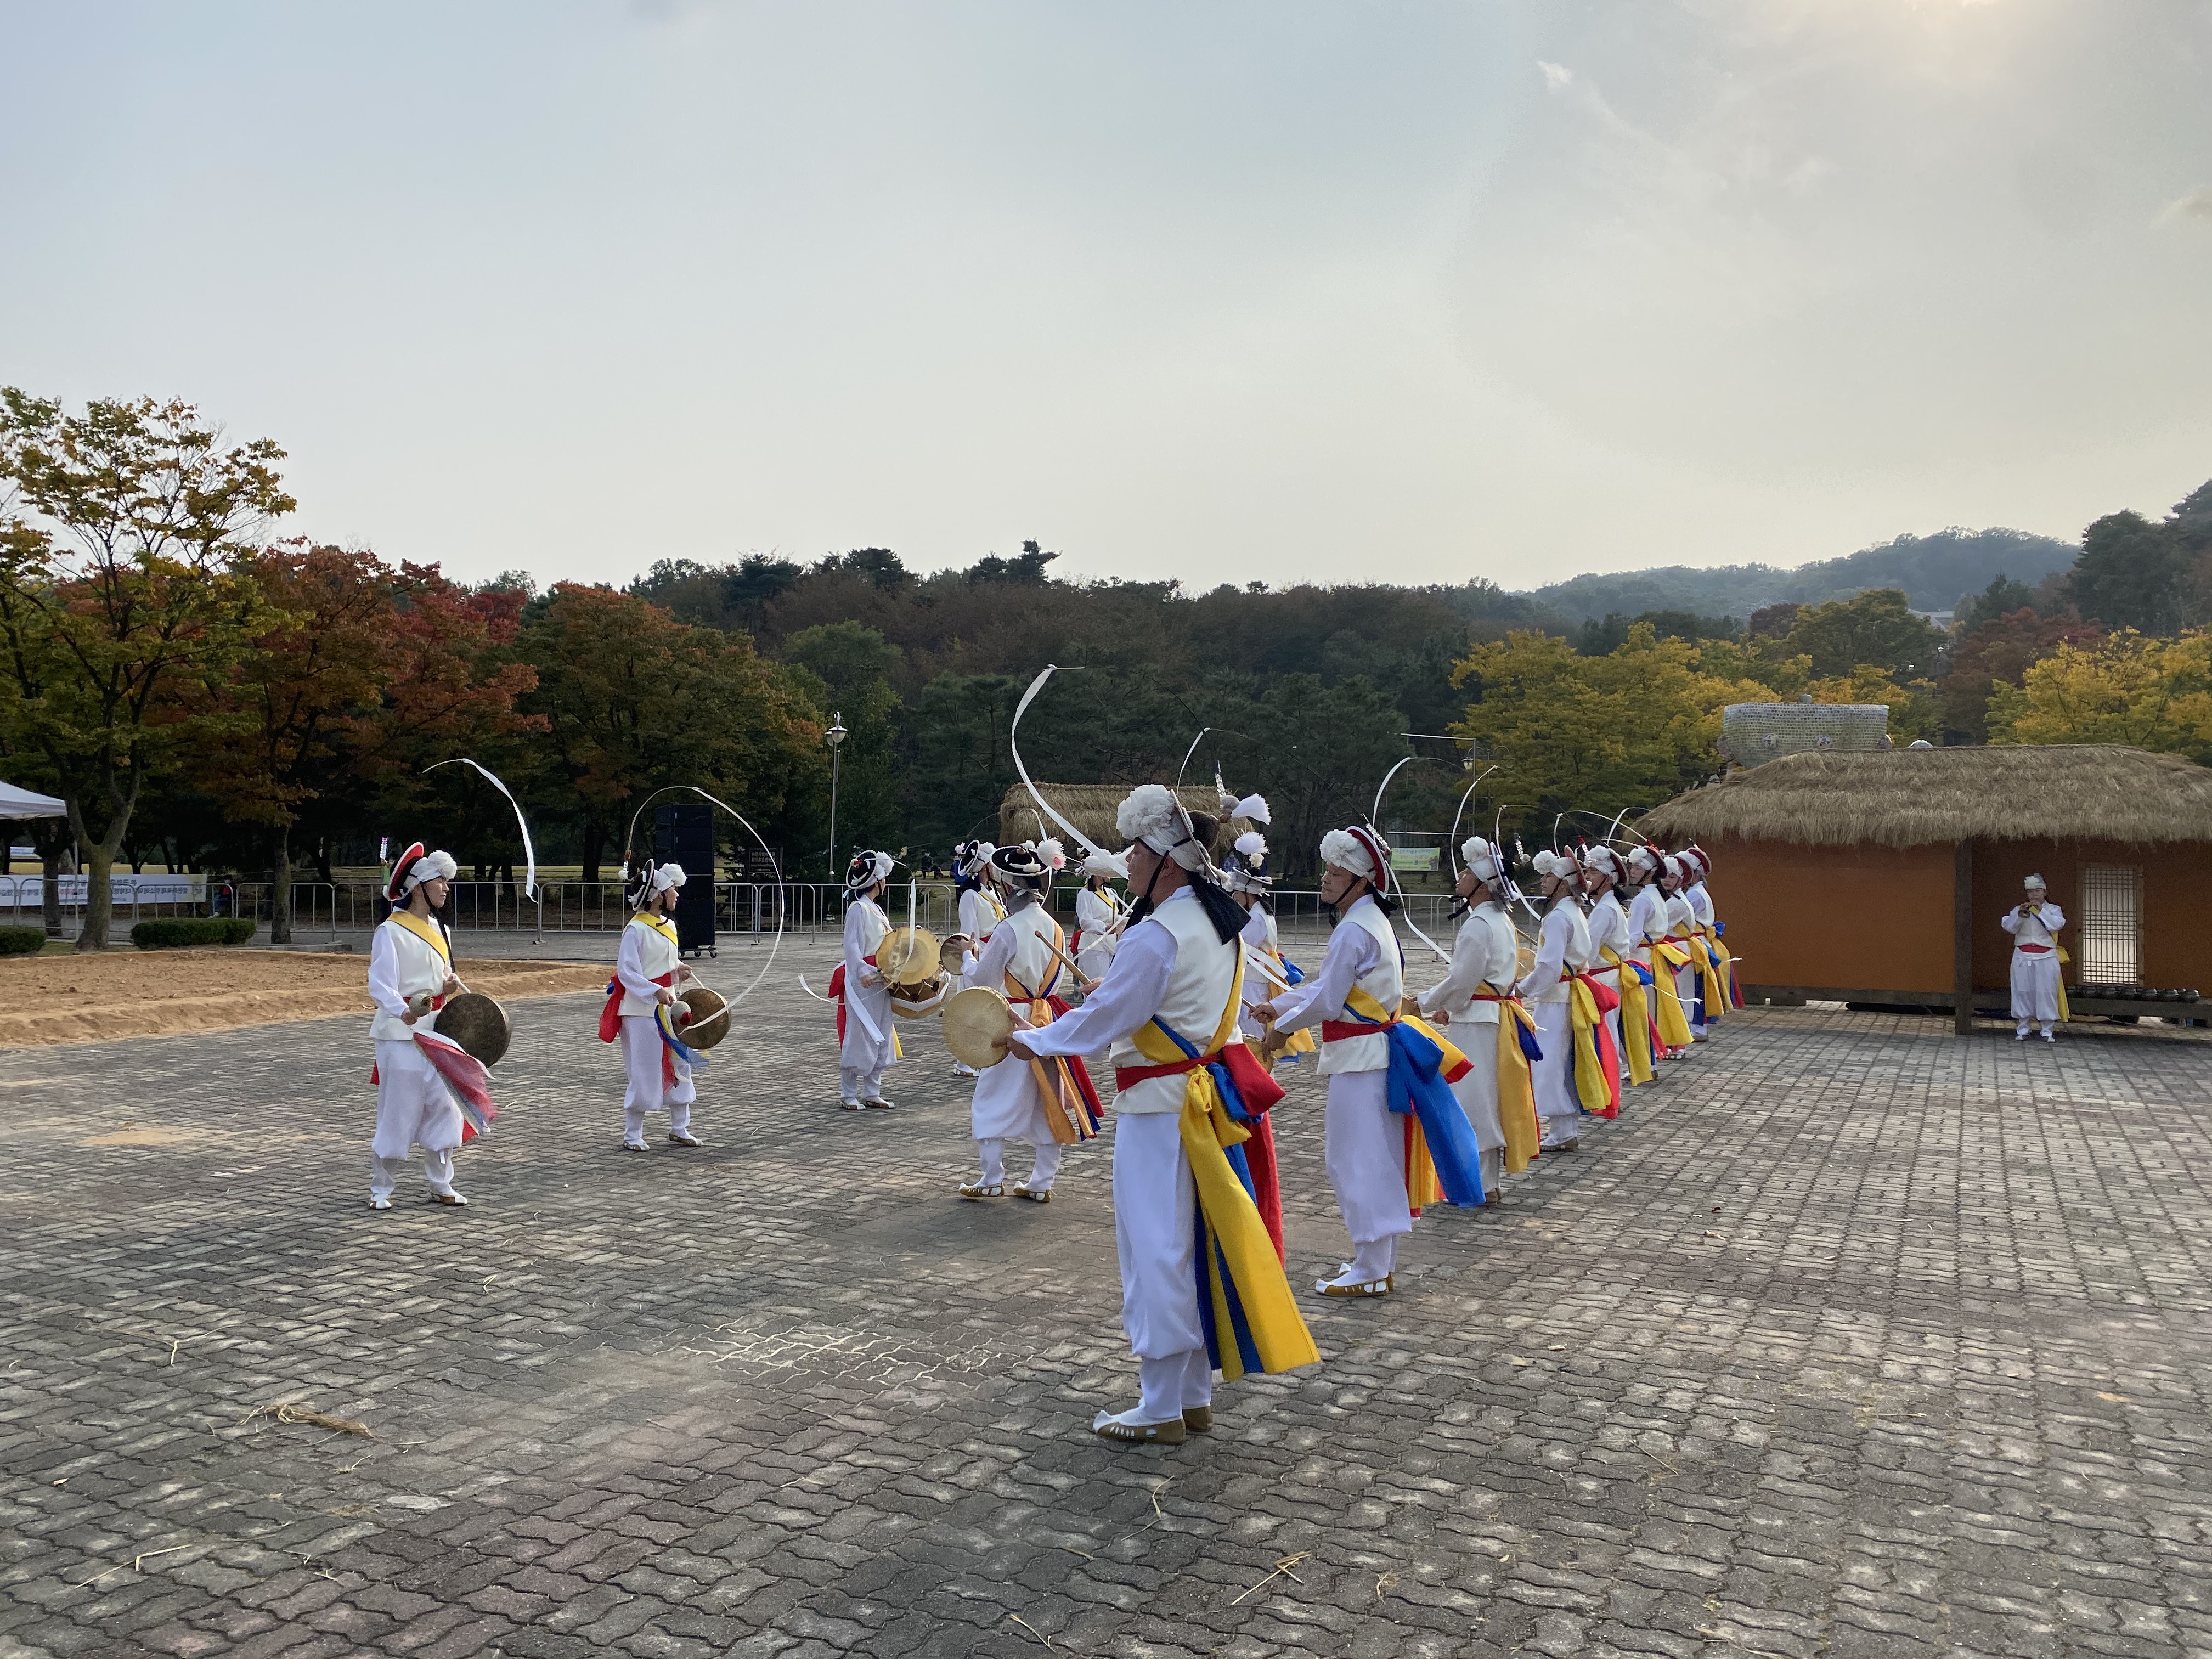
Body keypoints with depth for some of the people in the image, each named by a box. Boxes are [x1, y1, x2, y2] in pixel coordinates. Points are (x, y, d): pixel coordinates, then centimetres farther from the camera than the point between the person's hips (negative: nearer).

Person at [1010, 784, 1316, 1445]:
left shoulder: (1155, 937, -20)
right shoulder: (1217, 922, 8)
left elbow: (1102, 1020, -14)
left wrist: (1030, 1040, -2)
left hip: (1158, 1109, -9)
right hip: (1204, 1097, 9)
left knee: (1156, 1250, 1)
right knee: (1195, 1246, 15)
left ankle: (1160, 1410, 11)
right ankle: (1195, 1396, 27)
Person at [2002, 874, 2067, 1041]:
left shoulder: (2053, 909, 7)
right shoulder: (2019, 909, 9)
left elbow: (2057, 924, -12)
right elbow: (2007, 926, -5)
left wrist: (2041, 911, -16)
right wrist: (2019, 916, -21)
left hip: (2046, 958, -1)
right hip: (2022, 957, 1)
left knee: (2047, 992, -4)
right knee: (2023, 992, 2)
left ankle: (2048, 1030, 2)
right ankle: (2023, 1029, 8)